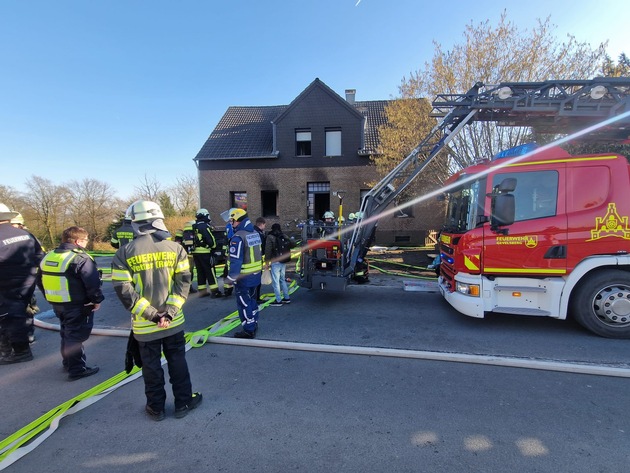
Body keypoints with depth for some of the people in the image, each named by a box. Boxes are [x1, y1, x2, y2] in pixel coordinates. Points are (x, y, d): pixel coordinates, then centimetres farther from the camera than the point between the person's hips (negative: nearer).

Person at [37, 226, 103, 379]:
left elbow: (40, 281, 15)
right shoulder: (81, 259, -21)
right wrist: (97, 300, -11)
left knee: (67, 333, 23)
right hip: (77, 305, -8)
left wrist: (52, 298, 22)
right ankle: (77, 370, 10)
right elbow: (93, 282, -25)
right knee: (76, 336, 1)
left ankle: (69, 363, 38)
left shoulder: (48, 257, 7)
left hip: (57, 304, 8)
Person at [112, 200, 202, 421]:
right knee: (177, 362, 16)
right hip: (173, 322, 0)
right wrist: (170, 311, -11)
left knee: (151, 366, 17)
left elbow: (123, 290, -12)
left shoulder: (124, 253, -9)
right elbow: (183, 281, -11)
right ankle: (183, 403, 28)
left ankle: (156, 408, 32)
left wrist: (150, 314, -10)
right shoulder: (175, 248, -7)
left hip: (144, 325, 0)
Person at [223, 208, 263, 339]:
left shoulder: (238, 237, -20)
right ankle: (254, 324, 34)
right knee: (252, 299, 21)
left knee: (244, 303, 4)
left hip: (243, 276, -8)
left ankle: (249, 330, 13)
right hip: (255, 274, 8)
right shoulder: (255, 233, 7)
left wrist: (231, 277, -17)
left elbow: (236, 260, -23)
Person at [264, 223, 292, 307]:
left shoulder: (270, 237, -8)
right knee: (282, 279, 18)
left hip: (275, 262, -7)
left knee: (275, 281, -1)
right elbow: (288, 249, 14)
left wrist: (267, 262, -6)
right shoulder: (284, 236, 11)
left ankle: (278, 301, 1)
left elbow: (268, 250, -12)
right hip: (284, 262, 7)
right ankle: (287, 298, 23)